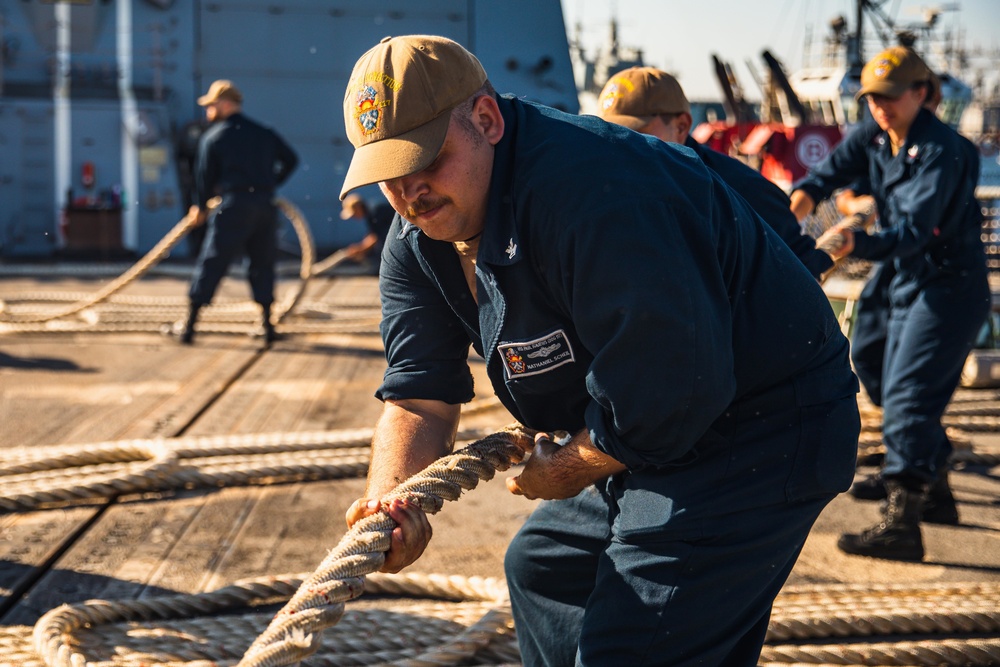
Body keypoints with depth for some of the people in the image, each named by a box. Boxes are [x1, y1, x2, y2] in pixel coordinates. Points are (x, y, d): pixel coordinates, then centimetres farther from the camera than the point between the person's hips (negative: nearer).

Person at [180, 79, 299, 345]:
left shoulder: (212, 137, 2)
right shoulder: (264, 133, 14)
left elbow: (206, 176, 3)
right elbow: (290, 159, 15)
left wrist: (202, 208, 17)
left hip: (233, 206, -4)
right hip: (265, 206, 4)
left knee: (211, 263, 0)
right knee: (262, 263, 14)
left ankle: (190, 325, -1)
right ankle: (268, 325, 11)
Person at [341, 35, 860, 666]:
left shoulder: (590, 186, -32)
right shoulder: (418, 242, 0)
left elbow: (667, 390, -32)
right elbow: (421, 394, -3)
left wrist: (566, 472, -15)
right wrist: (390, 497, -24)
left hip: (760, 432, -10)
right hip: (657, 436, 10)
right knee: (542, 567, 25)